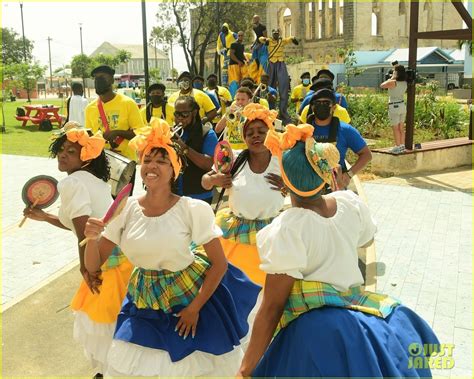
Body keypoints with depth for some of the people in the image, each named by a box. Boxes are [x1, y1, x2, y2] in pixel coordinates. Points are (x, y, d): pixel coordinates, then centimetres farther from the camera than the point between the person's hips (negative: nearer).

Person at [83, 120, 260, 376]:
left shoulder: (193, 210, -20)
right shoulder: (126, 209, -10)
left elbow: (220, 264, -13)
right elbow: (93, 265, -5)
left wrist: (194, 308, -12)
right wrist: (92, 238, -25)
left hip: (190, 294, -3)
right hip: (144, 301, 3)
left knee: (194, 365, 11)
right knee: (133, 366, 11)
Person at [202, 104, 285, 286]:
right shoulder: (235, 160, -4)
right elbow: (205, 182, 7)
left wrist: (288, 185, -16)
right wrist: (214, 180, -15)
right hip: (234, 230, 1)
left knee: (266, 279, 7)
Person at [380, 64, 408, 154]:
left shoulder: (393, 82, -18)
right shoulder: (405, 83, 3)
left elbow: (382, 85, -7)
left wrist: (391, 78, -2)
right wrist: (393, 79, 12)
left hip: (394, 107, -7)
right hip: (402, 106, 7)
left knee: (395, 129, 1)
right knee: (401, 128, 14)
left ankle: (398, 147, 5)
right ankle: (402, 146, 20)